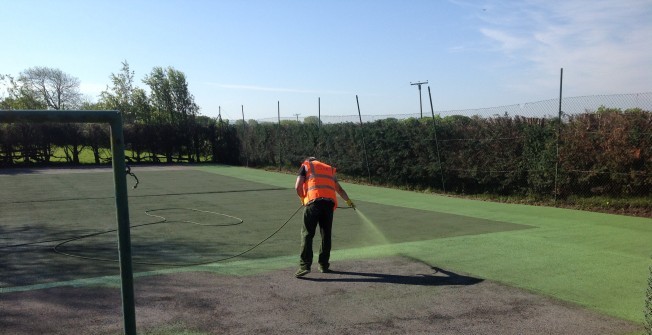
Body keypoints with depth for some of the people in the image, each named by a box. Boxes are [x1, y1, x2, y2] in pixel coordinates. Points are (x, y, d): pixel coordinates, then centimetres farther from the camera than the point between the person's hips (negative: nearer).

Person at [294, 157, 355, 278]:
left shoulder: (305, 166, 18)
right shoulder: (329, 169, 31)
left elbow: (298, 186, 4)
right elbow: (339, 189, 38)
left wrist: (302, 198, 22)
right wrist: (348, 201, 53)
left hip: (313, 201, -4)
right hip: (329, 202, 4)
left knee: (307, 234, -4)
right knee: (326, 234, 12)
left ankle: (305, 265, -14)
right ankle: (323, 265, 16)